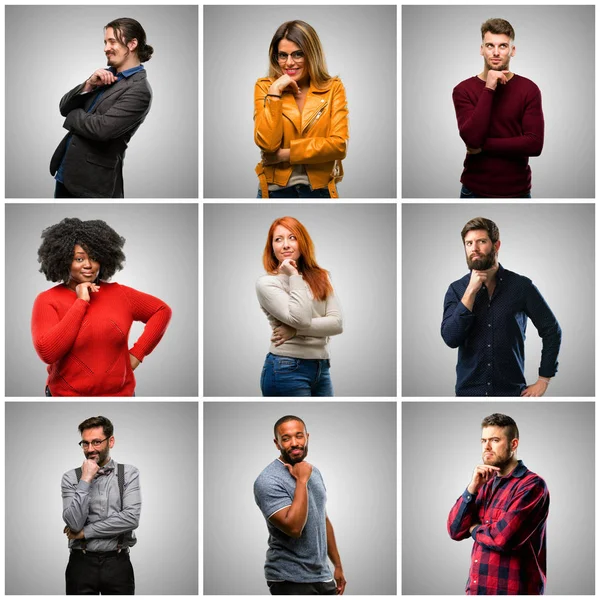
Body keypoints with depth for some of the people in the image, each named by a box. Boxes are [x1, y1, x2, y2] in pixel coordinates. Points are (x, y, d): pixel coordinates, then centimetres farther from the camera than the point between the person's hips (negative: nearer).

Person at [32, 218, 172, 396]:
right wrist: (81, 303, -18)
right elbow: (47, 353, -20)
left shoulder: (118, 294, 1)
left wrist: (138, 352, -1)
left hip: (120, 392, 2)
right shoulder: (47, 300, -8)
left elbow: (161, 310, 10)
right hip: (68, 393, -2)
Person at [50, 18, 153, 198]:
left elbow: (101, 129, -23)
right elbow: (64, 107, 9)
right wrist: (88, 85, -8)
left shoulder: (138, 90, -14)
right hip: (66, 171, 8)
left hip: (93, 182, -8)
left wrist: (73, 114, -4)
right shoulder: (106, 75, 11)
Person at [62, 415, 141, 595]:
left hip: (118, 562, 0)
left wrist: (86, 531, -9)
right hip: (81, 563, 0)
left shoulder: (129, 474, 1)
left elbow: (131, 519, -11)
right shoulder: (71, 478, 2)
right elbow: (74, 523, -10)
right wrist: (85, 480, -12)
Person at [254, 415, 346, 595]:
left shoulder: (314, 472, 9)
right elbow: (294, 527, -26)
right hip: (289, 580, -7)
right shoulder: (268, 481, -17)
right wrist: (301, 480, -22)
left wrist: (338, 565, 16)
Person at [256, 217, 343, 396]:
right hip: (286, 370, -5)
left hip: (321, 369, 5)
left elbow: (337, 323, 0)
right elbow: (301, 319, -17)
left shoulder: (320, 278, 12)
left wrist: (296, 331, -12)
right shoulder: (267, 283, -4)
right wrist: (294, 277, -9)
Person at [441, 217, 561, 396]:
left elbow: (552, 330, 2)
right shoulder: (456, 289, 1)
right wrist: (471, 291, -14)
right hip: (468, 391, 1)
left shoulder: (521, 286, -4)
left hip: (512, 391, -1)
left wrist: (543, 380, -2)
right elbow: (451, 338, -11)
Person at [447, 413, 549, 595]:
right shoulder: (486, 483, 11)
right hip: (476, 588, 7)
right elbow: (455, 531, 4)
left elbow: (503, 537, -21)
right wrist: (472, 488, -7)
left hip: (512, 591, -7)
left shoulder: (531, 485, -12)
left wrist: (475, 529, -1)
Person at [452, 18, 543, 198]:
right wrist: (489, 90, -20)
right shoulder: (464, 90, -3)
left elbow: (535, 144, -12)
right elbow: (472, 138, -17)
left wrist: (483, 145, -13)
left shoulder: (529, 89, -3)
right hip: (475, 191, 0)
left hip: (517, 190, 0)